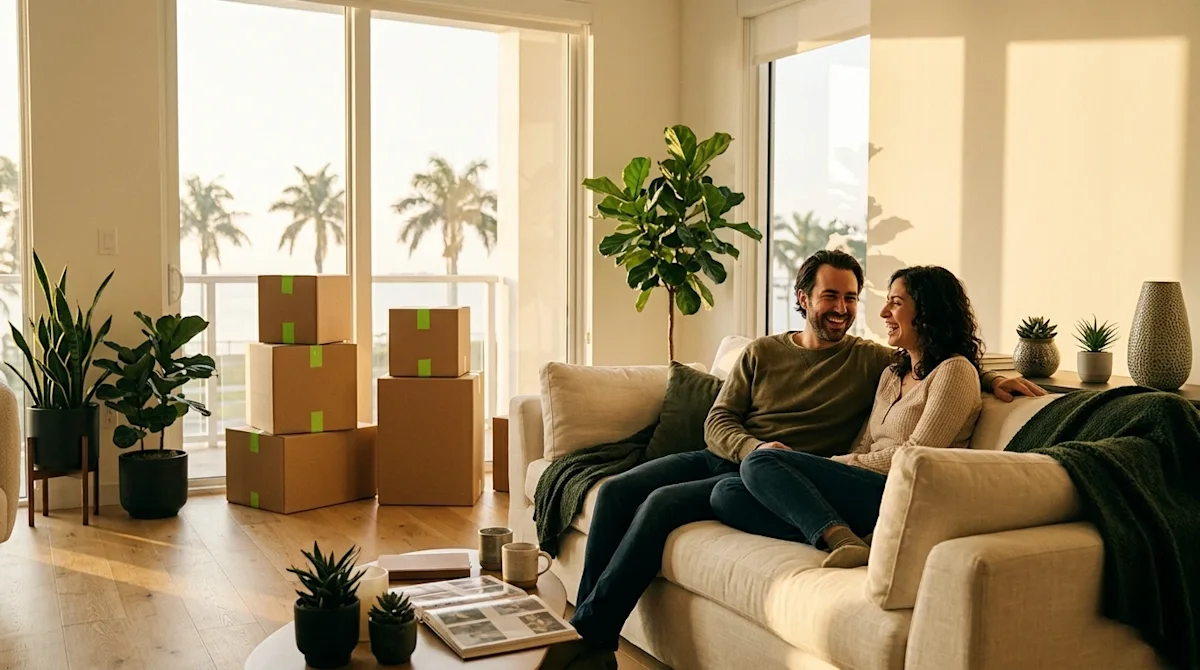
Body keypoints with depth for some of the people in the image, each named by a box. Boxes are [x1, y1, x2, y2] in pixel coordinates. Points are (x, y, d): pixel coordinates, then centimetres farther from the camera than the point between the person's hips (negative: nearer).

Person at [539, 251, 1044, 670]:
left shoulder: (872, 361, 4)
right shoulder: (762, 352, 12)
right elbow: (717, 422, 5)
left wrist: (992, 378, -14)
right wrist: (758, 449, -15)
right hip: (725, 457, 5)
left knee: (662, 504, -26)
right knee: (616, 492, -14)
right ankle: (582, 625, -6)